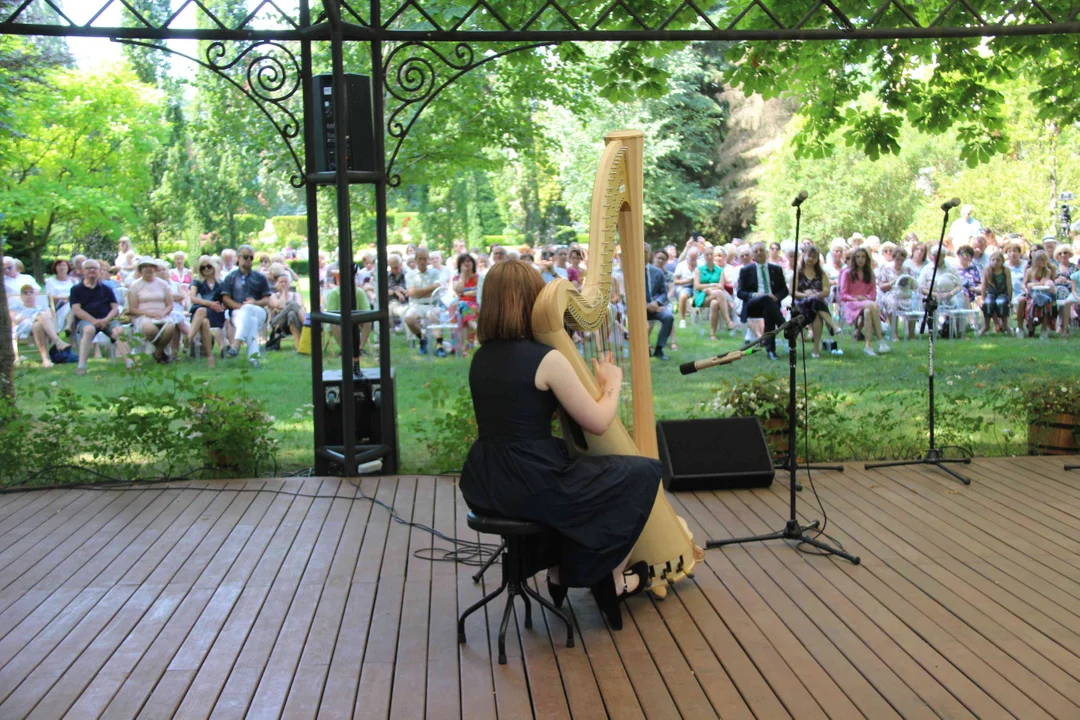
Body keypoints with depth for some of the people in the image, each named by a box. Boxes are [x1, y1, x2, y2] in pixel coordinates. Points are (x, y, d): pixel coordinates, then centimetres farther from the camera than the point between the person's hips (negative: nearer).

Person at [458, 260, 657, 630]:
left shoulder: (482, 357, 7)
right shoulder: (546, 360, -15)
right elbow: (598, 422, -10)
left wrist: (592, 382, 18)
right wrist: (612, 383, 9)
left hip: (485, 485, 8)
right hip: (531, 488, -8)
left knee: (566, 467, 36)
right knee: (642, 472, 10)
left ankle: (560, 571, 35)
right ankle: (613, 578, 25)